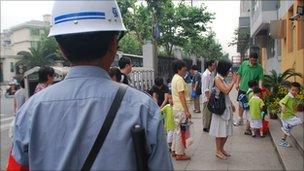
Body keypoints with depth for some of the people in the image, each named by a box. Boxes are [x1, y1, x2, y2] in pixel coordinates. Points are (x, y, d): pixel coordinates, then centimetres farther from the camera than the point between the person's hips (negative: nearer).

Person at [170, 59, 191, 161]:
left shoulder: (175, 78, 13)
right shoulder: (179, 79, -17)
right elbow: (181, 96, -22)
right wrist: (187, 111, -22)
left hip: (176, 108, 10)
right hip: (181, 109, -10)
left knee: (177, 130, 17)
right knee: (180, 131, -1)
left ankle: (174, 150, 27)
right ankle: (179, 154, 8)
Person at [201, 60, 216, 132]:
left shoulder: (210, 74, 10)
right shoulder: (205, 75, -19)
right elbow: (205, 89, -20)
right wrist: (209, 98, -20)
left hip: (210, 97, 9)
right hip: (207, 98, -9)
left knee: (210, 112, 16)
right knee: (207, 113, 2)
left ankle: (209, 126, 27)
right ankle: (205, 127, 13)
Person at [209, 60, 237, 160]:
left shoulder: (222, 79, 12)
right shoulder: (217, 79, -13)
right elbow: (226, 91, -23)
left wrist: (231, 105, 19)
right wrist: (233, 81, -12)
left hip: (227, 107, 9)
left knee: (226, 130, 12)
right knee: (220, 130, 0)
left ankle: (221, 149, 25)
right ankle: (218, 151, 11)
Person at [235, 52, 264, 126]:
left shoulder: (259, 67, -10)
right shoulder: (244, 63, -3)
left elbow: (260, 78, -14)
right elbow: (239, 74, 6)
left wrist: (260, 86, -30)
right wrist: (237, 83, 4)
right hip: (242, 88, 3)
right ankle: (240, 119, 28)